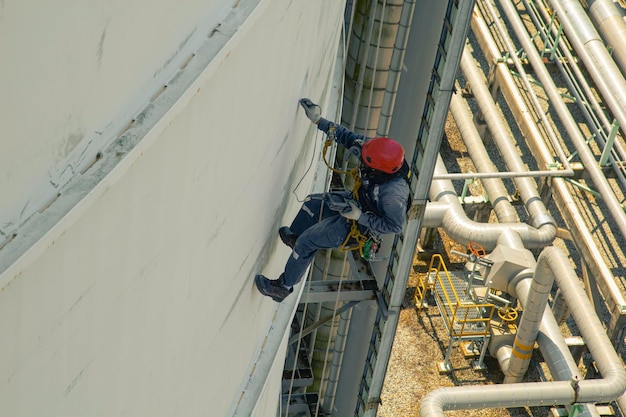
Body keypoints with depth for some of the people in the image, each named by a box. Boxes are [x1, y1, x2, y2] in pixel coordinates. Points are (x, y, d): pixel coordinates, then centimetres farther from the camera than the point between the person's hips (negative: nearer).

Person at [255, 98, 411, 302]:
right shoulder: (383, 154, -23)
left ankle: (284, 287, 18)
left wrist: (360, 216, -30)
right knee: (311, 203, 21)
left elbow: (395, 226, -28)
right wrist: (319, 120, -16)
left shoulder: (393, 193, -42)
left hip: (359, 225, -8)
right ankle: (293, 237, 51)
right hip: (356, 201, 8)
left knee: (306, 242, -4)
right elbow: (349, 137, -13)